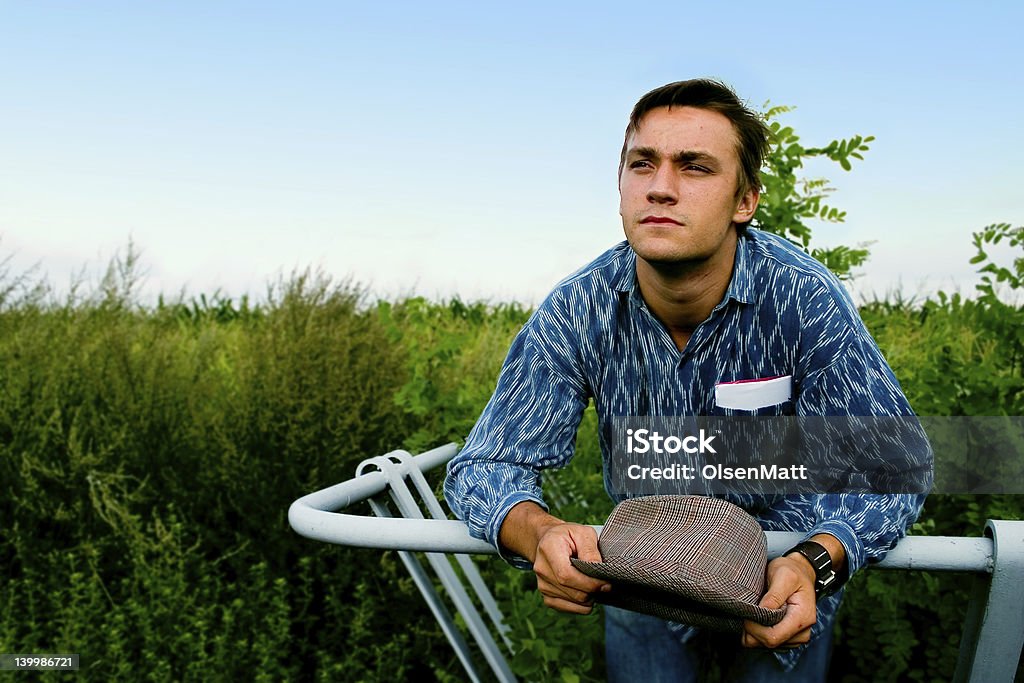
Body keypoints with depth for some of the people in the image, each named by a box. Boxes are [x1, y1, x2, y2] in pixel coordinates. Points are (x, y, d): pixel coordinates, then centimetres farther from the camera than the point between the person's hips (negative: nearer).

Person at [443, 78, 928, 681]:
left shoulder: (806, 300, -24)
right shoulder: (576, 313, -20)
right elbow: (485, 468, -18)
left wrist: (815, 563, -41)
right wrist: (539, 532, -42)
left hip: (784, 571, -1)